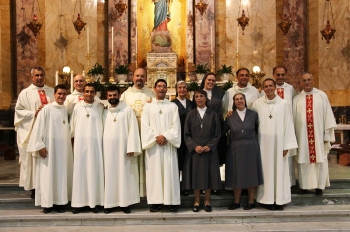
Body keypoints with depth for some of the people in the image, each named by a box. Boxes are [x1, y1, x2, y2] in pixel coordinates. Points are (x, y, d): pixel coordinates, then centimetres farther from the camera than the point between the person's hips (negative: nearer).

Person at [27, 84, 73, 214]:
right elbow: (38, 128, -9)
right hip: (49, 147, -5)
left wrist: (69, 145, 9)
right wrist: (40, 145, -14)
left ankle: (60, 202, 16)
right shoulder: (47, 109, -7)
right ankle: (47, 203, 10)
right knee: (48, 174, 1)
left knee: (62, 174, 7)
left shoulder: (66, 110, 8)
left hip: (63, 147, 5)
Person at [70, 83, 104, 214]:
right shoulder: (77, 107, 5)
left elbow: (103, 125, 8)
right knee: (80, 171, 2)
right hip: (80, 143, 0)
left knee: (94, 171, 2)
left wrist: (101, 138, 3)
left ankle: (94, 202, 9)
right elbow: (72, 126, 8)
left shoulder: (100, 108, 4)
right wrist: (74, 138, 7)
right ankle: (78, 202, 8)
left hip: (95, 143, 0)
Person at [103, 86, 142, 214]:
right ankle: (109, 203, 10)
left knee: (124, 174, 1)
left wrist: (131, 148, -14)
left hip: (123, 148, -3)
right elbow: (101, 130, 9)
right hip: (108, 149, 3)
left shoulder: (127, 110, 0)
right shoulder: (104, 112, 11)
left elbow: (133, 129, -6)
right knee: (109, 175, 4)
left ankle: (125, 203, 8)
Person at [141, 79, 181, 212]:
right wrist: (156, 137, -12)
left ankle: (172, 201, 7)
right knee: (154, 172, 1)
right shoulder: (147, 107, 8)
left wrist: (165, 136, -14)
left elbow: (176, 126, 0)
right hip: (153, 144, 0)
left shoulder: (173, 106, 8)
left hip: (169, 145, 0)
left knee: (170, 172, 0)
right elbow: (145, 126, 0)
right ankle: (155, 201, 7)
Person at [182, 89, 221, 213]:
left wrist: (209, 146, -12)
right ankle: (196, 201, 15)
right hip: (194, 150, 1)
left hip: (209, 150, 0)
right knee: (196, 175, 4)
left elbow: (217, 134, 1)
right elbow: (186, 134, 1)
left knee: (208, 175, 4)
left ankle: (207, 201, 17)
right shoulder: (190, 114, 5)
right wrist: (194, 146, -13)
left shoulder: (213, 114, 3)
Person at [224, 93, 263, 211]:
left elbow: (258, 129, 5)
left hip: (251, 149, 0)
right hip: (235, 149, 1)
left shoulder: (253, 114, 1)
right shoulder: (230, 117, 1)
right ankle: (236, 201, 20)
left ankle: (251, 201, 20)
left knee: (251, 174, 6)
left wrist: (254, 140, 1)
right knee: (236, 175, 7)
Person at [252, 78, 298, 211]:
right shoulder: (257, 104, 0)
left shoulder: (283, 104, -1)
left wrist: (287, 145, -5)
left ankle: (279, 199, 16)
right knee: (266, 170, 5)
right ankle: (268, 199, 14)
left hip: (279, 142, 0)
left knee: (279, 170, 5)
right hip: (264, 142, 0)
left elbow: (288, 125, -1)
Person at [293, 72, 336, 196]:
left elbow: (328, 115, 0)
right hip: (302, 135, 1)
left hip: (319, 135, 0)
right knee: (304, 160, 7)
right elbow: (293, 118, 4)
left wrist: (327, 134, -5)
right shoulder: (296, 99, 5)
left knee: (320, 160, 6)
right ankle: (303, 186, 17)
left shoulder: (322, 96, 2)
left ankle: (320, 186, 17)